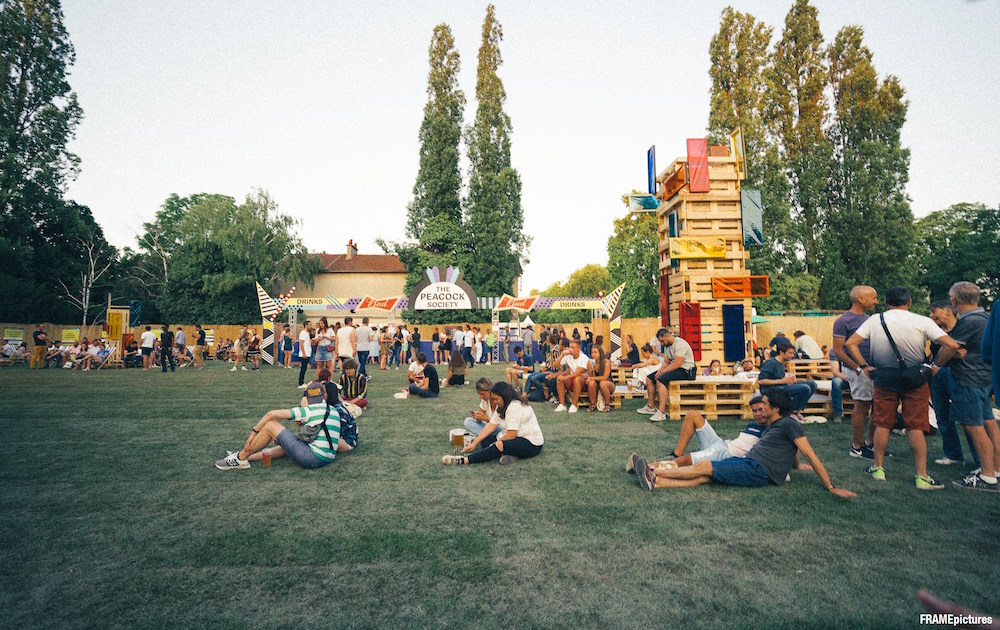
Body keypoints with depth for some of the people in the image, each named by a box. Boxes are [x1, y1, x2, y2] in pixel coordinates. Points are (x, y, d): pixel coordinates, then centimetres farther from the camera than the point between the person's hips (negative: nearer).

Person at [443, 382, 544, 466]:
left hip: (531, 443, -10)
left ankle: (464, 460, -32)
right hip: (518, 438, 10)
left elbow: (511, 435, -24)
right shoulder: (503, 406, 8)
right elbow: (491, 425, 3)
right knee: (484, 438, -2)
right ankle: (511, 454, -20)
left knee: (499, 446, -34)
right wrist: (474, 443, -5)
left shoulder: (515, 407, -22)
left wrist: (495, 444, -12)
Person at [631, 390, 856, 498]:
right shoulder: (772, 426, 24)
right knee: (704, 477, -11)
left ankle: (654, 472, -11)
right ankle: (655, 482, -24)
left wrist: (832, 488, -9)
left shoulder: (789, 424, -4)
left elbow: (811, 456, -7)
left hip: (759, 472, -8)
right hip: (748, 462, 8)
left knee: (704, 467, -15)